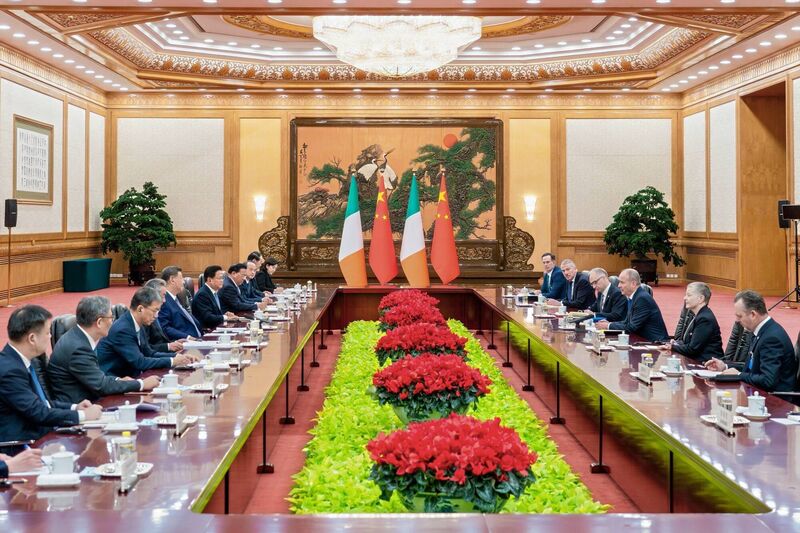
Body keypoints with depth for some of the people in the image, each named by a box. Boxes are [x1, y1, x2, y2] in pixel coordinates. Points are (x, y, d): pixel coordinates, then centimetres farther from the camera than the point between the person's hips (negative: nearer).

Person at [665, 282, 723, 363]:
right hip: (694, 360, 8)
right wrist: (676, 343, -5)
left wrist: (672, 346, -7)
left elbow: (692, 349, -19)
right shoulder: (694, 315, 11)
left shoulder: (705, 319, -18)